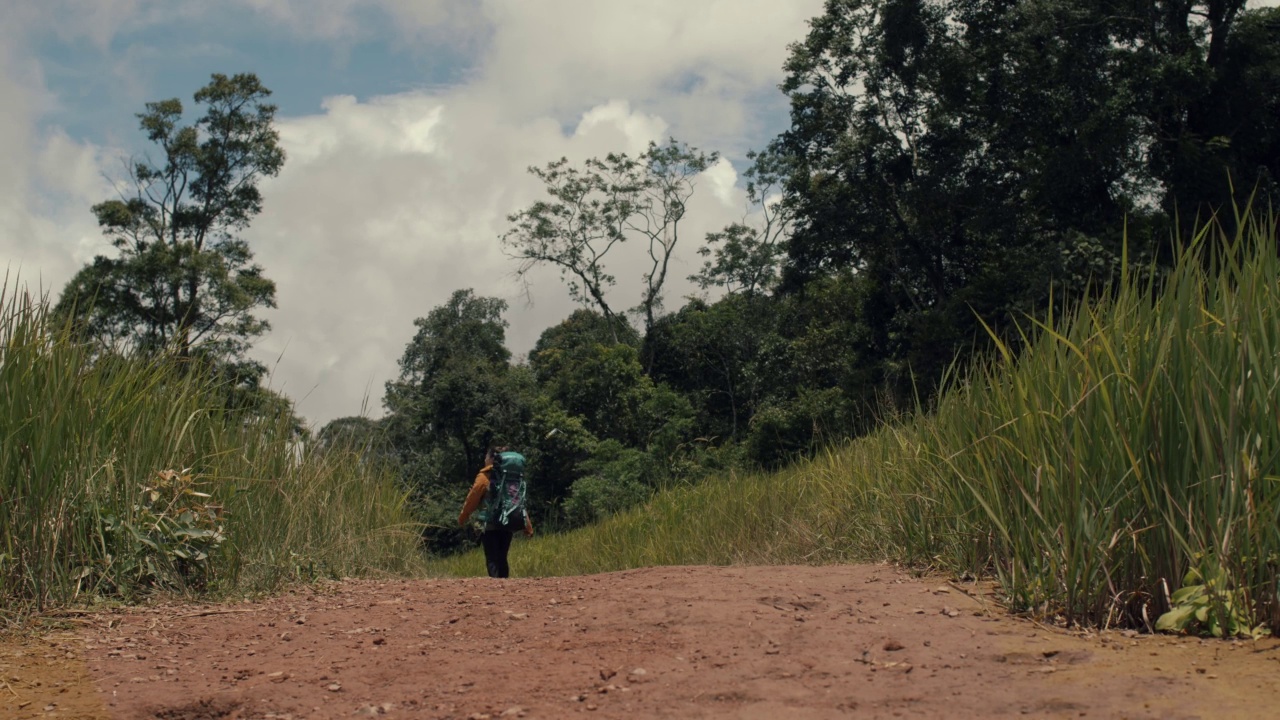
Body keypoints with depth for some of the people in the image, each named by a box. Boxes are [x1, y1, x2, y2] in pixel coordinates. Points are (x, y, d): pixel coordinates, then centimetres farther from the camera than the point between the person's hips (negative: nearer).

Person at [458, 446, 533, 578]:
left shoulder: (484, 477, -5)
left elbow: (472, 499, -4)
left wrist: (462, 518, 9)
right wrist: (528, 526, 8)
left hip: (490, 524, -5)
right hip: (507, 524, 5)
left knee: (492, 560, -3)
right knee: (502, 559, 13)